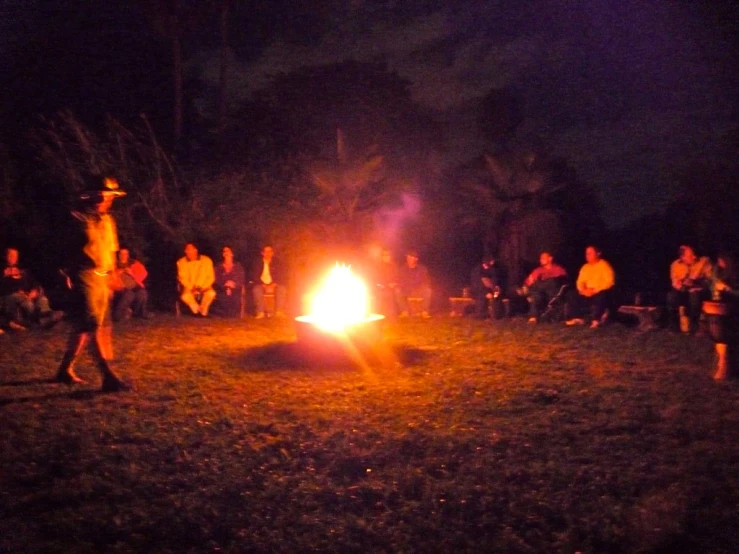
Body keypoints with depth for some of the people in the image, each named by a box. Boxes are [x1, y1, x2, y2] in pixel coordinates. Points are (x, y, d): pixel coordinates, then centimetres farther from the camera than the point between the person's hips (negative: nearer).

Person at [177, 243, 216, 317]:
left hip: (204, 287, 0)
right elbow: (182, 278, -3)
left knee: (211, 293, -34)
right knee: (185, 296, -34)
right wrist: (192, 288, -17)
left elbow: (211, 277, -3)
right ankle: (197, 310, -7)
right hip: (189, 288, 0)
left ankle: (203, 312, -9)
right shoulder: (181, 262, -1)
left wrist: (202, 288, -16)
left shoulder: (206, 260, -3)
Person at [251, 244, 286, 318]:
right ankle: (261, 312, -36)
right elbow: (255, 277, -1)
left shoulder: (276, 262, 7)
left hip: (274, 285, 1)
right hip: (261, 285, -1)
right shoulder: (257, 263, 5)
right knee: (256, 289, -35)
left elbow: (280, 276, 2)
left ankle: (279, 312, -33)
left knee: (282, 288, -31)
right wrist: (264, 286, -16)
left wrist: (273, 285, -17)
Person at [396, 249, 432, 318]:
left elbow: (427, 281, -3)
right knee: (397, 290, -30)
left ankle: (424, 312, -23)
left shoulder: (422, 268, 0)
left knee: (427, 290, -34)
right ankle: (404, 311, -23)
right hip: (406, 291, 1)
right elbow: (399, 281, 2)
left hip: (419, 291, -1)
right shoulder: (403, 269, 2)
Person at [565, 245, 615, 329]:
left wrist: (594, 290, -22)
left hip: (601, 292, -6)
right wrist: (583, 290, -11)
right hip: (588, 292, 6)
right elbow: (580, 282, 12)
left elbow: (609, 282, -16)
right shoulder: (585, 267, 12)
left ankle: (596, 319, -26)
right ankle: (577, 318, -14)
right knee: (573, 296, -15)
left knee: (599, 297, -39)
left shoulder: (604, 265, -7)